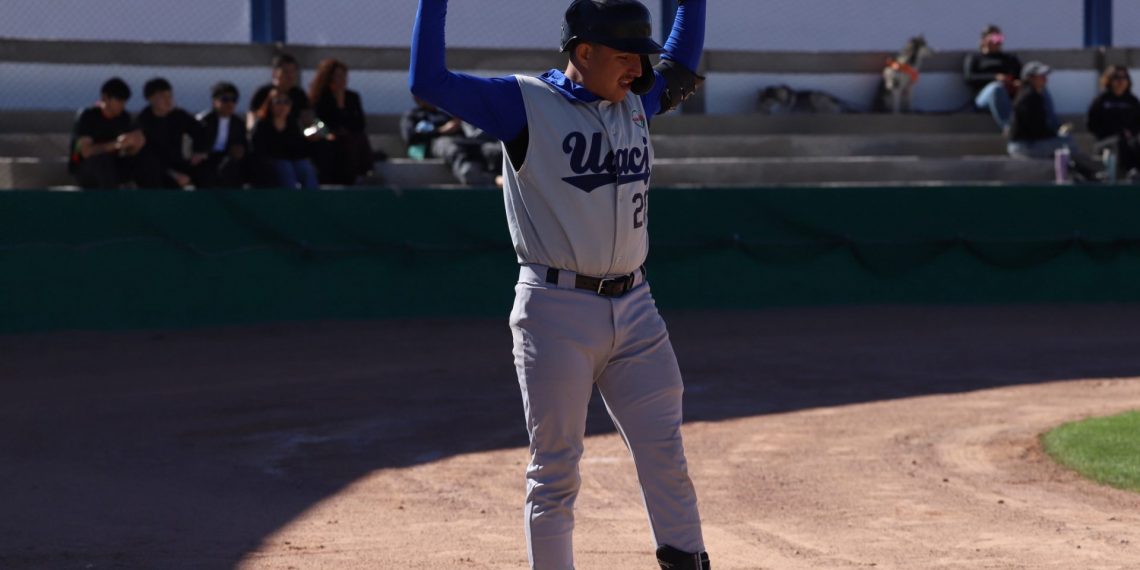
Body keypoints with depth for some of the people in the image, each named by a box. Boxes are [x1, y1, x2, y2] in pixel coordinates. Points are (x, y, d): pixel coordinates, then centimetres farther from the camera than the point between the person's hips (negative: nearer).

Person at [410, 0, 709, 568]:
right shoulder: (524, 102, -5)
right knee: (555, 471, 1)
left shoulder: (635, 102, 12)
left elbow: (679, 68, 32)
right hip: (557, 312, -5)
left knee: (665, 457, 5)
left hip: (635, 311, 5)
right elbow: (427, 80, -13)